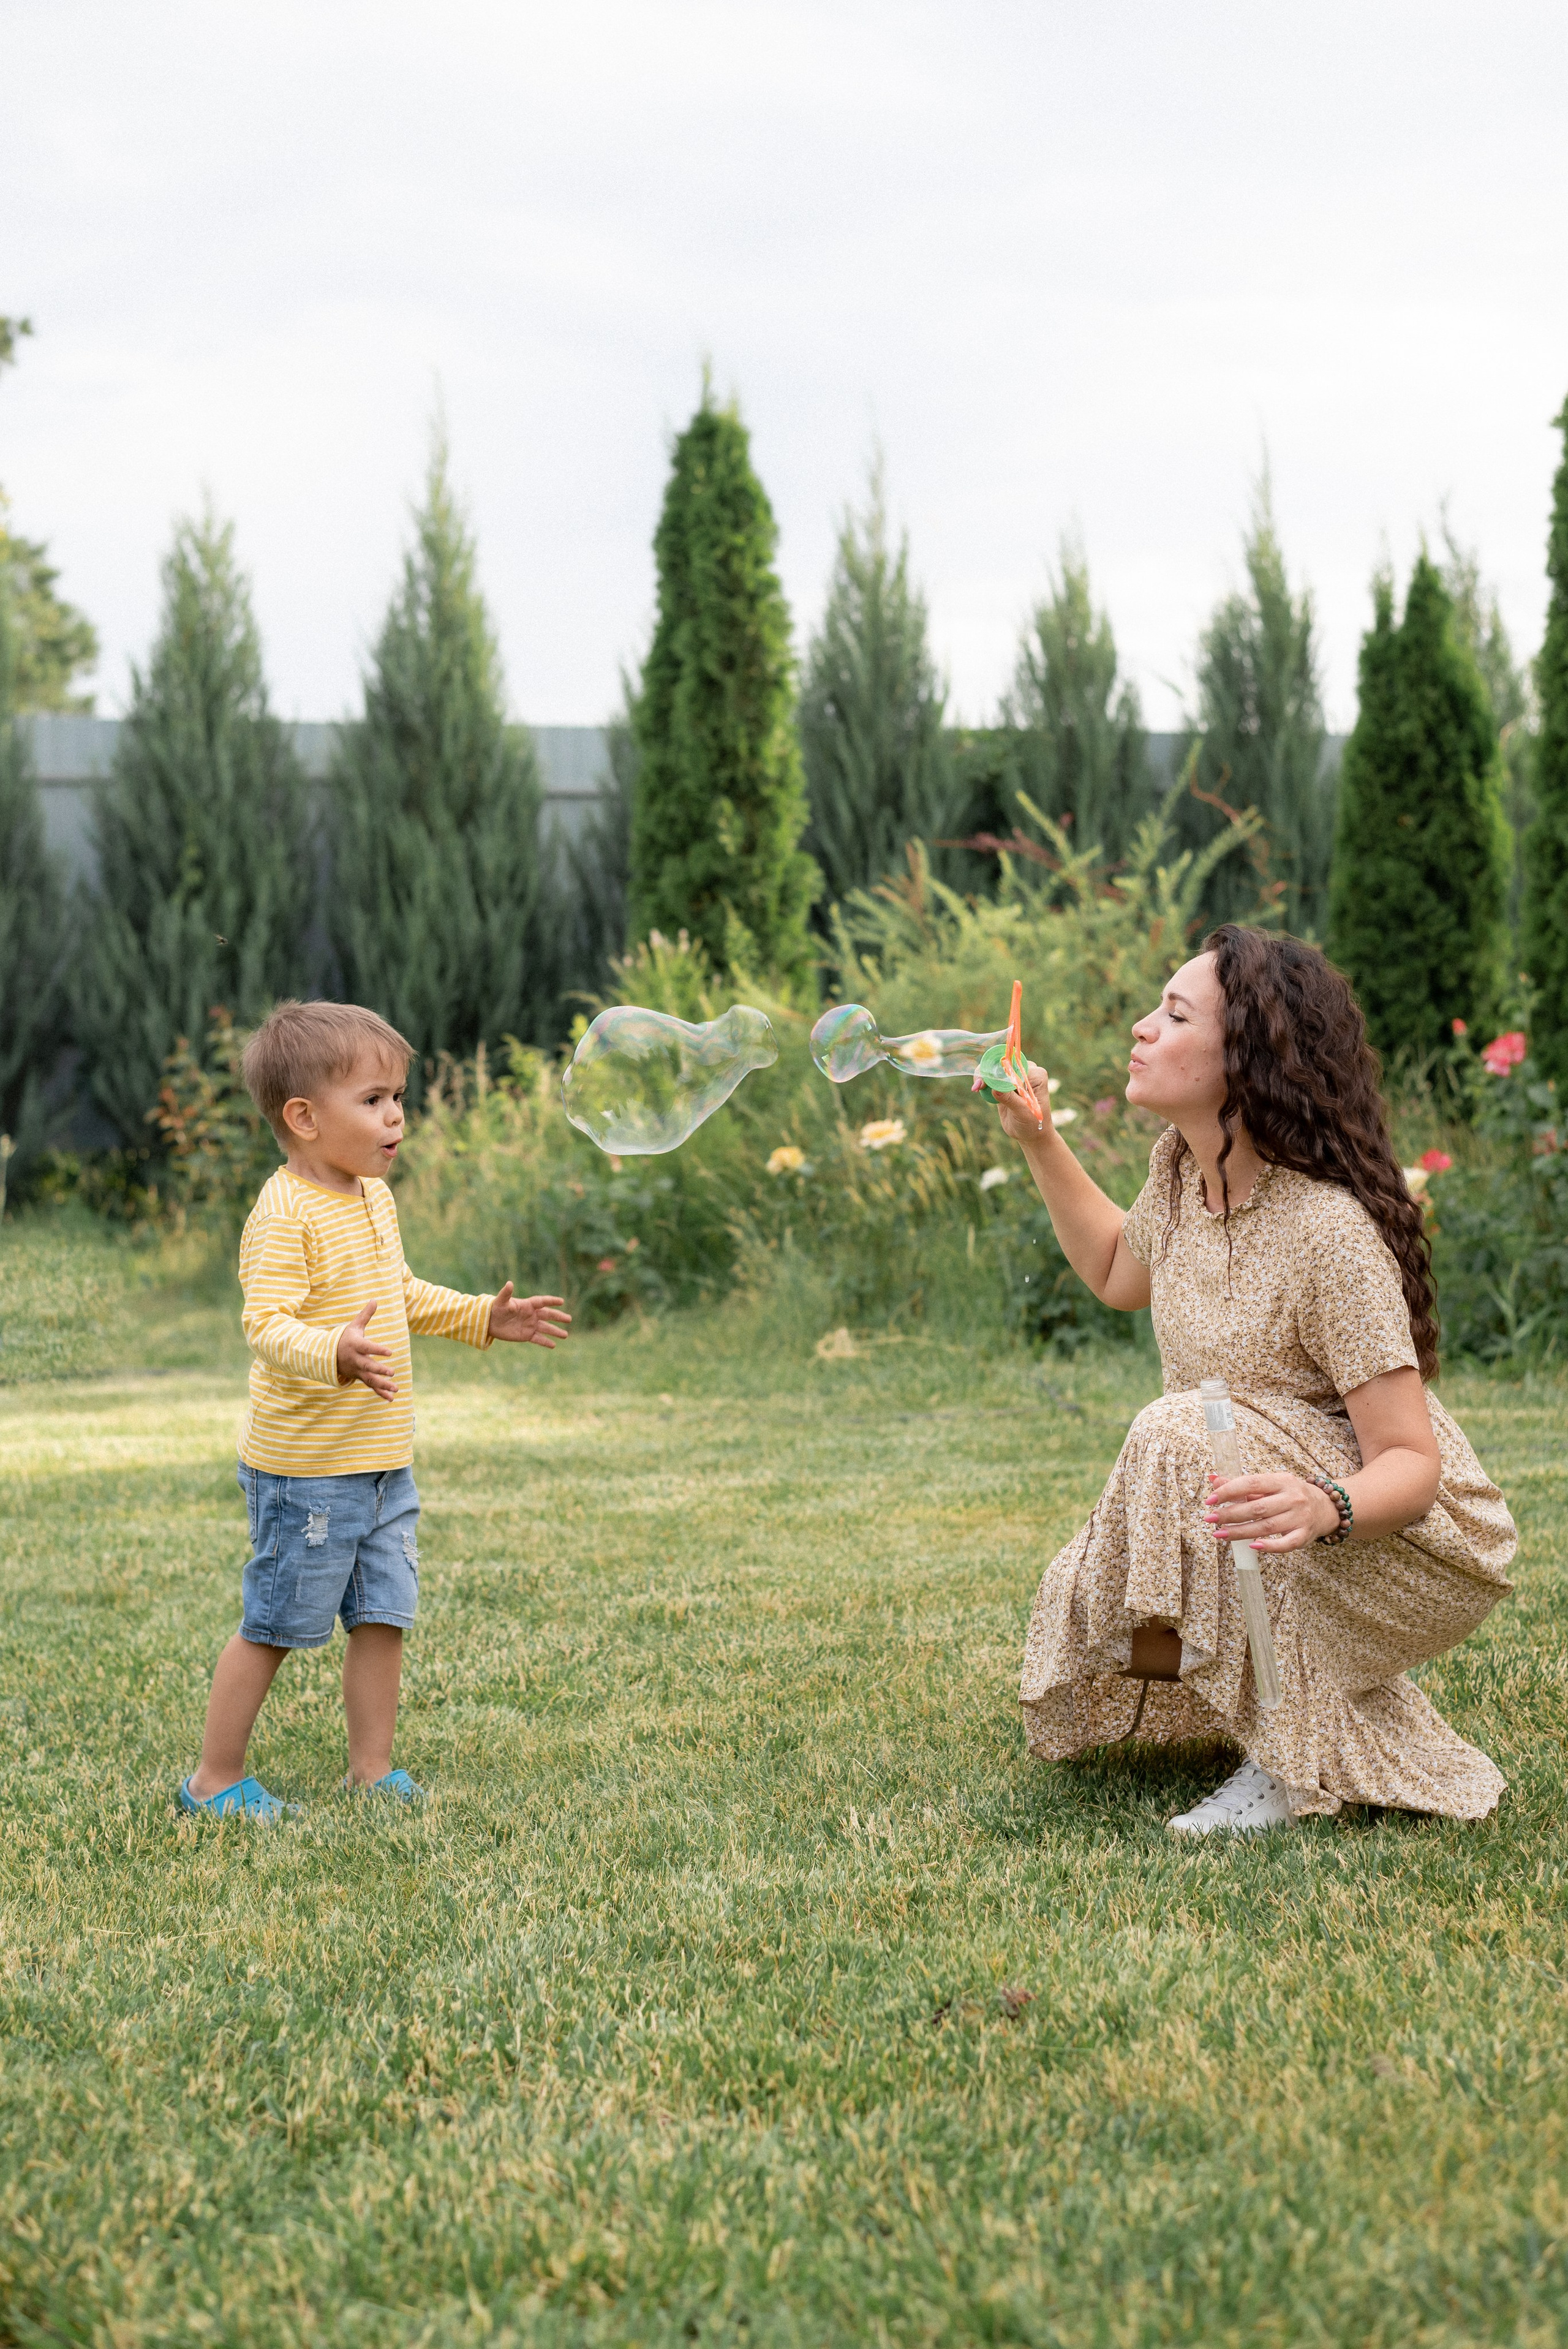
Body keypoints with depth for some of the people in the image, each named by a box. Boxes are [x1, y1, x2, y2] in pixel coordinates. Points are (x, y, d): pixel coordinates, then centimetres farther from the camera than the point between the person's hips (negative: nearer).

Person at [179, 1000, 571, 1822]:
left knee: (382, 1617, 11)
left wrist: (482, 1317, 22)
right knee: (273, 1627, 2)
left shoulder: (374, 1199, 11)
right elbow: (266, 1323, -29)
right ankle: (215, 1780, 15)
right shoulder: (285, 1216, -19)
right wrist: (335, 1354, -46)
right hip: (306, 1469, -8)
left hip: (381, 1466, 8)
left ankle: (372, 1770, 23)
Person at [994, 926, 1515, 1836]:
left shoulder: (1328, 1232, -28)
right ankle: (1318, 1690, 15)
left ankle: (1299, 1759, -20)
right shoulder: (1182, 1169, -3)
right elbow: (1117, 1271, 21)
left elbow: (1411, 1464, -28)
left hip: (1422, 1549, -8)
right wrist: (1038, 1139, 12)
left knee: (1181, 1438, -31)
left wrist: (1322, 1508, -50)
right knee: (1085, 1605, -5)